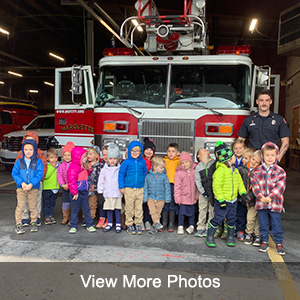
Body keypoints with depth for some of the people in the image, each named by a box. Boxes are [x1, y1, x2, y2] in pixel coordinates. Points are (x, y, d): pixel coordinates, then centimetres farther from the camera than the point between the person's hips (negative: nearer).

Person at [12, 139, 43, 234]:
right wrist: (22, 183, -14)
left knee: (33, 207, 9)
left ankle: (33, 223, 24)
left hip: (33, 188, -1)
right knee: (20, 207, 3)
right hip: (21, 188, 1)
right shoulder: (19, 161, 3)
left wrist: (31, 184, -18)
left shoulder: (38, 161, -3)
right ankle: (18, 224, 14)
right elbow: (14, 173, 0)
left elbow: (39, 175, -8)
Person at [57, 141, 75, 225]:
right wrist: (63, 185, -9)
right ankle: (65, 217, 27)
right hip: (65, 187, 5)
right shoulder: (62, 165, 5)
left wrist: (69, 184, -17)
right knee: (65, 202, 12)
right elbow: (59, 175, 1)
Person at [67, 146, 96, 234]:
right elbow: (71, 181, -22)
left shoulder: (84, 166, 10)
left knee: (86, 209, 13)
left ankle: (89, 225, 21)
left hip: (84, 192, 8)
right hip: (77, 193, -8)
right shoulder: (73, 168, -19)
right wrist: (75, 193, -21)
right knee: (75, 210, 6)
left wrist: (89, 168, 6)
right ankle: (73, 226, 17)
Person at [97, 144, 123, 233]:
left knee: (118, 209, 6)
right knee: (109, 209, 10)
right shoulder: (105, 169, 2)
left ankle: (118, 224, 17)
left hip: (118, 193, -1)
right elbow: (101, 180, 5)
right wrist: (100, 191, 2)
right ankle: (109, 224, 24)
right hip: (108, 193, 1)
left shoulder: (120, 169, -1)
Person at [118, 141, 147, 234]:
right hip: (129, 189, -2)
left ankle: (138, 225, 20)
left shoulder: (142, 162, 4)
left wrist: (145, 184, 10)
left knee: (139, 208, 8)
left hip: (140, 189, 2)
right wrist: (121, 187, -1)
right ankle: (129, 225, 18)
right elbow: (121, 174, 1)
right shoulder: (126, 162, -3)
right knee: (129, 208, 6)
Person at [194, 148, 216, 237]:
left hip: (214, 191, 0)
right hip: (203, 192, 1)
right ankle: (201, 228, 15)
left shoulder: (215, 163, 3)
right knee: (202, 210, 5)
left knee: (212, 210, 4)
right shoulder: (198, 167, 5)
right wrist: (202, 191, -6)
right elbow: (197, 181, 2)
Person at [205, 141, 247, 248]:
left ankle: (230, 237, 30)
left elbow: (240, 182, 16)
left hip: (233, 200, 7)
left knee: (232, 220, 14)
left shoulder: (235, 170, 8)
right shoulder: (220, 170, -18)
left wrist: (243, 193, 2)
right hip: (222, 200, -7)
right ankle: (209, 237, 12)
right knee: (217, 219, -2)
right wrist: (221, 200, -21)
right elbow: (216, 186, -19)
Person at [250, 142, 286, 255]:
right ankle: (264, 242, 27)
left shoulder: (280, 171, -3)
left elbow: (280, 186, -9)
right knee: (263, 224, 13)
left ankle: (279, 243, 23)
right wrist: (261, 197, -15)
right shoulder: (257, 171, 2)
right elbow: (254, 184, -3)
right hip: (261, 203, 2)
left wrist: (270, 197, -18)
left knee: (276, 224, 6)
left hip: (275, 203, -2)